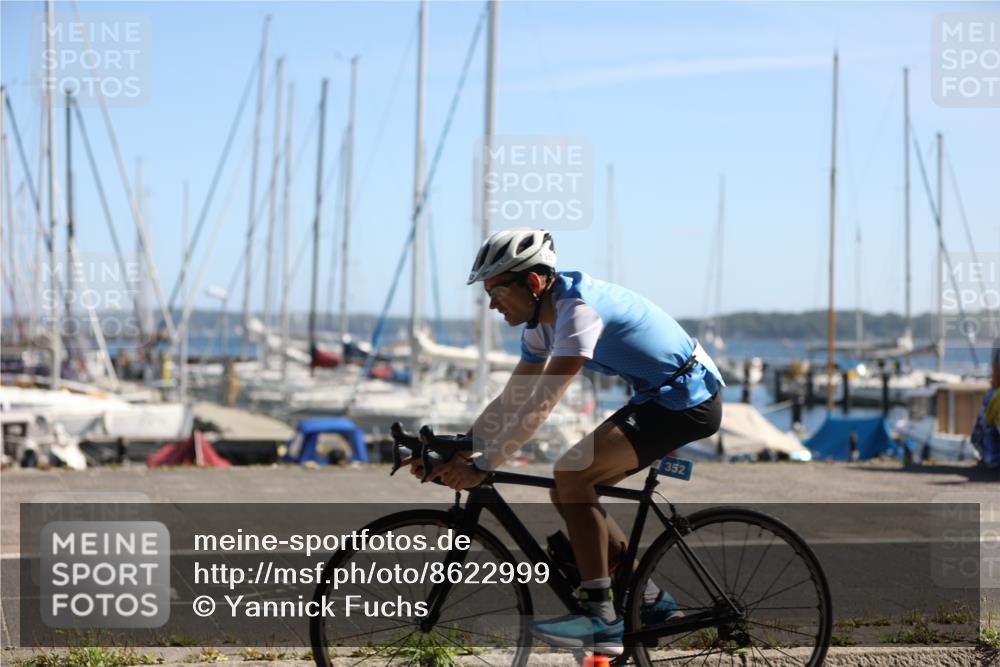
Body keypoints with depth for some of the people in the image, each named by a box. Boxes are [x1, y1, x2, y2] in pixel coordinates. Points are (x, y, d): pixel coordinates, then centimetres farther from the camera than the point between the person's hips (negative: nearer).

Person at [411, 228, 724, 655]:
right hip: (658, 397, 10)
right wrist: (453, 452, -1)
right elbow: (511, 401, 9)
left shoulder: (579, 310, -25)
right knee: (569, 494, 4)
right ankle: (649, 601, 14)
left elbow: (540, 404, -31)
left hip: (689, 399, -10)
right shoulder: (541, 321, 6)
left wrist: (481, 466, -30)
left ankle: (601, 618, -18)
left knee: (572, 474, -22)